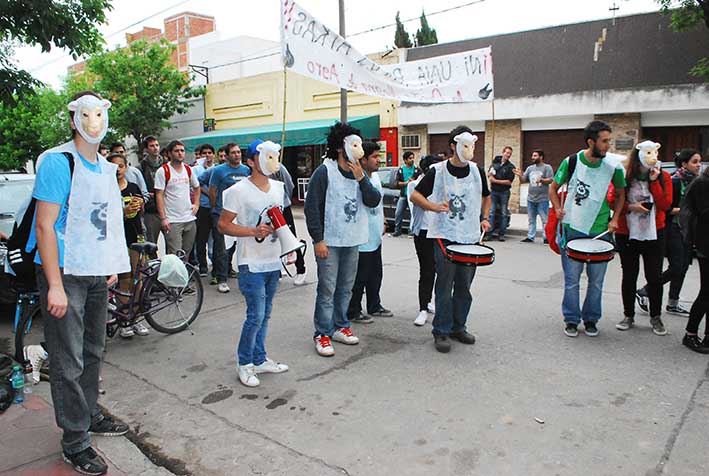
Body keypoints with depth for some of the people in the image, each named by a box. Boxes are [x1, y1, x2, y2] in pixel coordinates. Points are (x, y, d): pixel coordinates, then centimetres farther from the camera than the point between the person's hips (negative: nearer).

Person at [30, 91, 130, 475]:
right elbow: (45, 226, -17)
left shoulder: (106, 168, 11)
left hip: (97, 275, 7)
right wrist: (55, 286, -20)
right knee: (69, 363, 0)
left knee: (92, 353, 18)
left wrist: (113, 266, 15)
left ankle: (90, 416, 34)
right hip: (65, 274, -7)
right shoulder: (57, 162, -13)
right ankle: (75, 443, 12)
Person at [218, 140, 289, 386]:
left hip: (273, 261, 7)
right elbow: (223, 225, -11)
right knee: (256, 315, -6)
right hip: (251, 263, -7)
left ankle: (260, 360, 27)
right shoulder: (238, 191, -12)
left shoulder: (277, 187, 9)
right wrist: (254, 231, -22)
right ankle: (245, 363, 13)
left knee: (264, 314, 14)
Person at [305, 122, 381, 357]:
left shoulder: (359, 172, 9)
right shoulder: (324, 172, -11)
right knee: (327, 289, -2)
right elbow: (312, 207, -13)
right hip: (329, 242, -6)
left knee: (346, 287, 15)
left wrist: (361, 178, -14)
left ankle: (340, 326, 29)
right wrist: (318, 240, -16)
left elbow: (374, 201, 0)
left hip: (353, 241, 7)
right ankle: (323, 334, 10)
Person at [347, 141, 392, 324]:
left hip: (375, 238, 9)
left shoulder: (376, 177, 9)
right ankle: (353, 313, 18)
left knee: (375, 275, 20)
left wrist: (382, 222, 21)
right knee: (359, 278, 3)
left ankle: (374, 306, 36)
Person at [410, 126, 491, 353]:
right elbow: (415, 195, -2)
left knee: (464, 286, 12)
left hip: (471, 238, 4)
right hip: (444, 236, -4)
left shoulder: (477, 171, 7)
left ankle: (458, 327, 27)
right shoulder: (437, 171, -5)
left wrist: (484, 218, 8)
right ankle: (441, 332, 9)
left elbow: (486, 197, 23)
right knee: (445, 285, -3)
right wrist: (434, 207, -18)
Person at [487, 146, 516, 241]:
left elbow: (509, 182, -9)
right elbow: (488, 174, 18)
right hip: (494, 191, 3)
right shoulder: (495, 162, 9)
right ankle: (490, 232, 1)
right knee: (491, 212, -1)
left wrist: (496, 181, -11)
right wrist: (490, 173, -5)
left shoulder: (511, 167, -2)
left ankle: (501, 234, 6)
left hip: (504, 192, -2)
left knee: (504, 213, 1)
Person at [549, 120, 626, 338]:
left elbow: (620, 194, 13)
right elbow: (553, 188, 7)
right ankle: (571, 320, 19)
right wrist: (558, 208, -7)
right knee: (572, 279, 4)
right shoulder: (572, 162, -7)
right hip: (573, 229, -1)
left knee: (596, 281, 9)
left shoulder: (614, 166, -3)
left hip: (600, 230, 2)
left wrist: (614, 219, 3)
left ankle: (591, 319, 26)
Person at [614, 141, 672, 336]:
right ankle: (629, 316, 21)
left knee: (654, 277, 3)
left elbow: (665, 204, -9)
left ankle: (656, 317, 20)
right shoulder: (624, 177, -3)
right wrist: (630, 207, -16)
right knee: (629, 276, 8)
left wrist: (654, 181, -13)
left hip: (654, 234, 1)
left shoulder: (663, 177, 1)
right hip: (627, 234, -1)